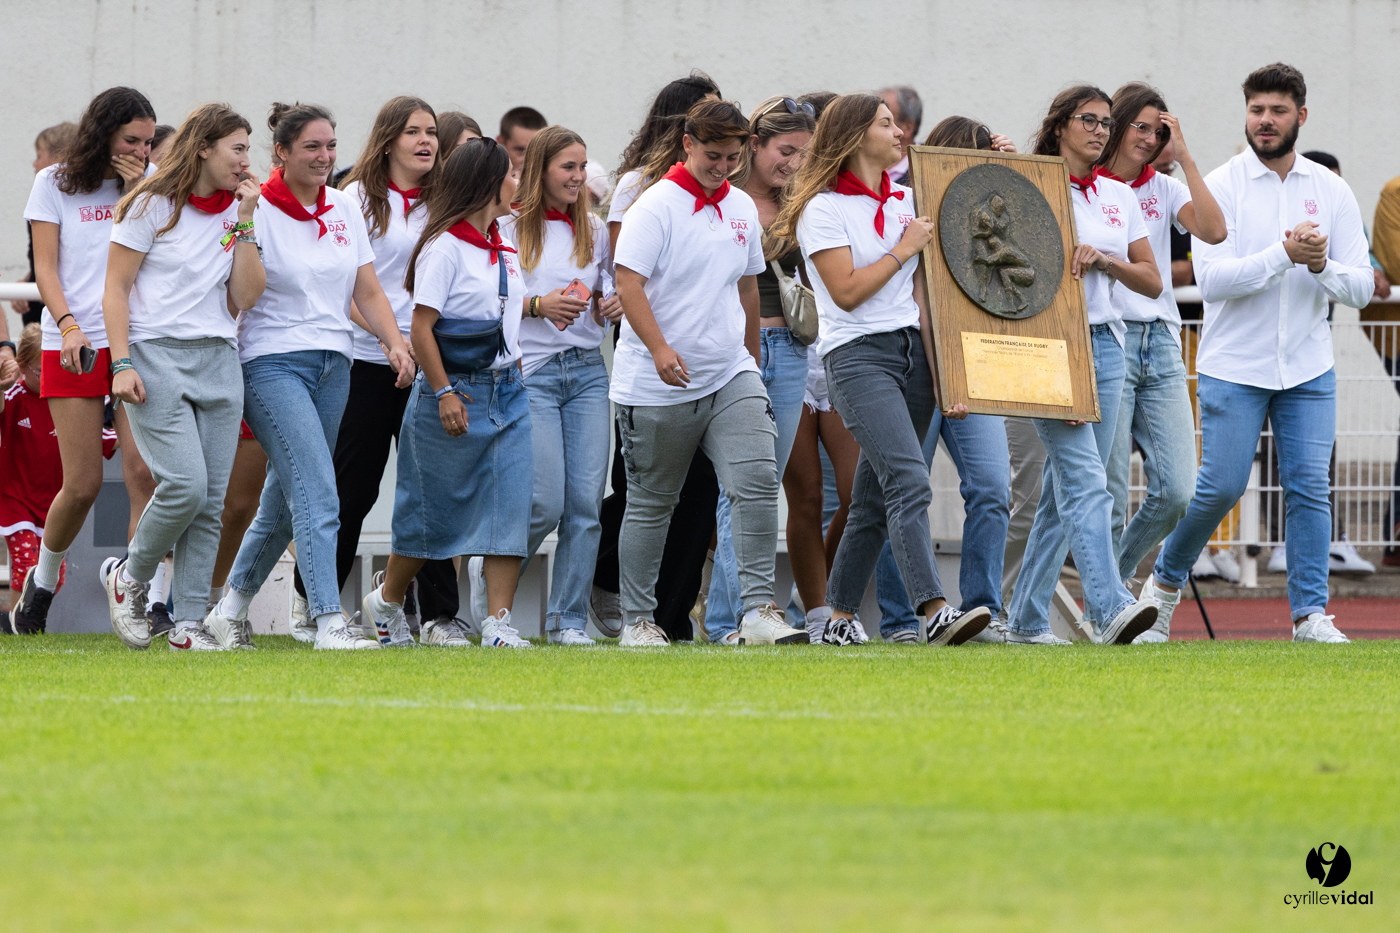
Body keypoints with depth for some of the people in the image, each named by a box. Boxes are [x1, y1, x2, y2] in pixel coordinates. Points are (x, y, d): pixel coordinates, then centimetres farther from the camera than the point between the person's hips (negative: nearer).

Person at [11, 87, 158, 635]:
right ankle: (43, 577, 24)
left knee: (144, 470, -13)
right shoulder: (55, 184, 5)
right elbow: (45, 267, 1)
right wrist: (68, 325, -14)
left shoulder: (151, 183, 8)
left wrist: (139, 195, -7)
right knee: (83, 484, -3)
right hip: (75, 345, -1)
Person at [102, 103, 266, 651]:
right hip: (157, 355, -5)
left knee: (210, 501, -1)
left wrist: (245, 222, -2)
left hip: (218, 360, 5)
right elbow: (115, 288, -2)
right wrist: (123, 363, -12)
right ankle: (130, 577, 5)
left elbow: (245, 297, 3)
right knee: (184, 483, -18)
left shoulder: (235, 212, 12)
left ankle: (190, 622, 2)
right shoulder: (153, 206, -2)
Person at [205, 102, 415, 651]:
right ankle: (329, 622, -22)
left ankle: (232, 607, 25)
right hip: (272, 363, -6)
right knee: (316, 494, -17)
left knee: (285, 500, 10)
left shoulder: (346, 210, 11)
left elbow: (367, 292, 11)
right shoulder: (255, 213, -7)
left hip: (333, 366, 6)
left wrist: (395, 342, -2)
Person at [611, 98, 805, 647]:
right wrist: (659, 348, -30)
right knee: (651, 504, 6)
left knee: (757, 483, -13)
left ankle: (758, 612, -15)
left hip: (730, 376, 5)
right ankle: (637, 620, 17)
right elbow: (628, 282, -17)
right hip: (658, 388, -5)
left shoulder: (742, 209, 11)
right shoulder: (657, 205, -9)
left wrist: (752, 362, 28)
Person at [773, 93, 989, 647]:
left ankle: (839, 620, 13)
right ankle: (935, 614, -29)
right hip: (857, 356, -7)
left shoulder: (904, 201, 16)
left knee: (874, 497, 6)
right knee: (909, 482, -20)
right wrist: (903, 249, -5)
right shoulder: (823, 208, -4)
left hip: (911, 351, 7)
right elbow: (847, 291, -10)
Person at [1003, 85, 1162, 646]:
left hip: (1105, 345, 6)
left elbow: (1152, 282, 11)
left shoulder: (1119, 197, 14)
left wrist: (1104, 259, -6)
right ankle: (1110, 607, -29)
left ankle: (1027, 621, 13)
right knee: (1085, 479, -18)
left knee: (1064, 489, 6)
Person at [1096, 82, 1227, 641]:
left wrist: (1185, 157, -4)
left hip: (1161, 344, 4)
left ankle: (1115, 581, 16)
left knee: (1177, 489, -4)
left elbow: (1213, 232, -5)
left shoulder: (1164, 190, 11)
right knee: (1110, 494, -6)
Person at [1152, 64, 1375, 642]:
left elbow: (1361, 288, 2)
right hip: (1234, 365, -3)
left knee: (1309, 487, -4)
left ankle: (1309, 612, 0)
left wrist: (1323, 266, -19)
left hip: (1308, 368, 3)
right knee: (1220, 486, -2)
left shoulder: (1331, 192, 5)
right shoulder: (1222, 187, -5)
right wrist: (1284, 254, -24)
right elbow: (1212, 279, -16)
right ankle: (1166, 579, 22)